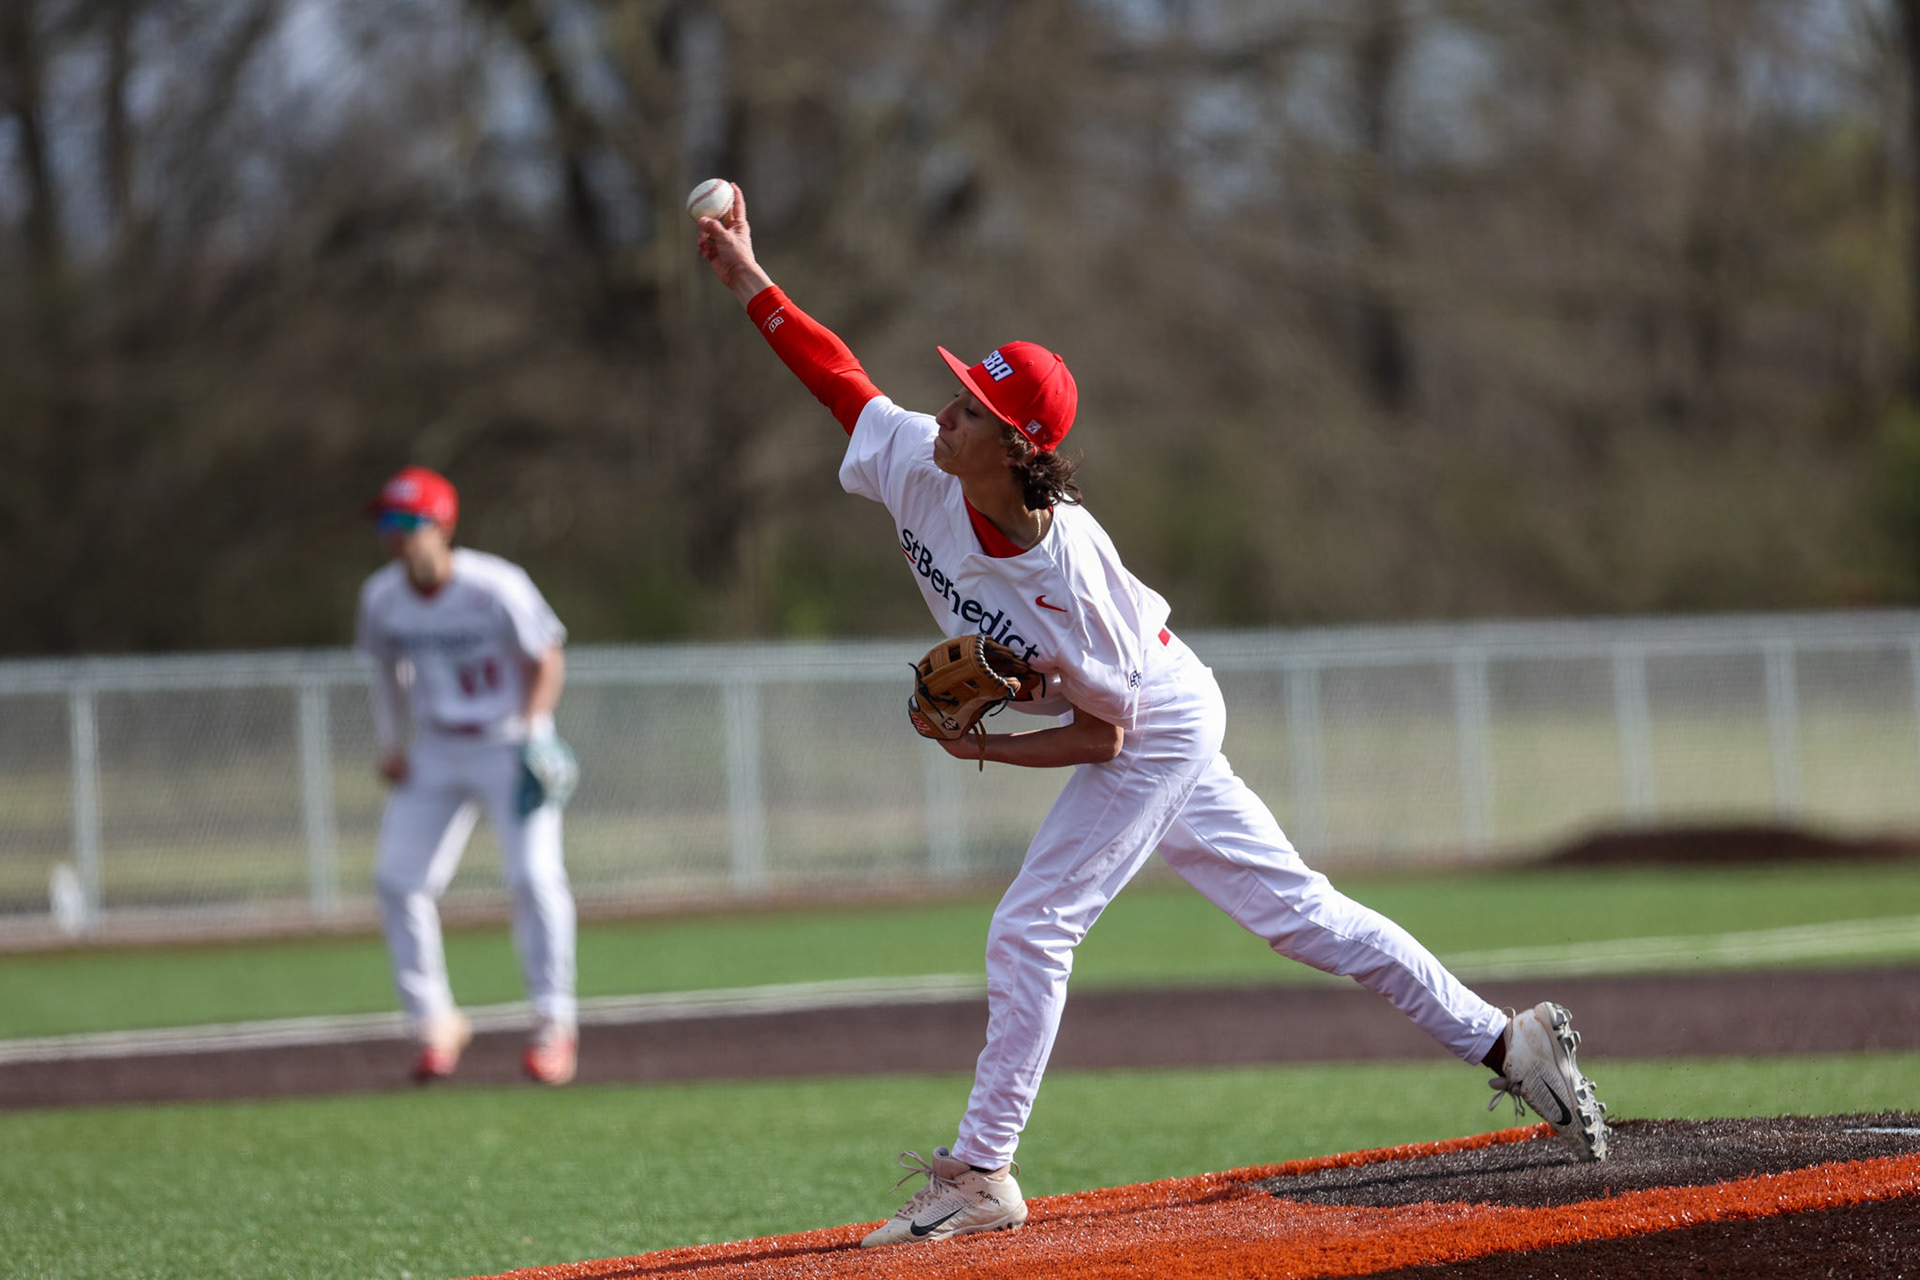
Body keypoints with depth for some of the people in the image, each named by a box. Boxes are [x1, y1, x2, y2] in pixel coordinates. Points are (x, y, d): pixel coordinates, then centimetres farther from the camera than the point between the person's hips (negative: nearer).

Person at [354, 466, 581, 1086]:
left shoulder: (495, 589, -21)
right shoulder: (382, 597, -6)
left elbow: (546, 659, -10)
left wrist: (531, 732, -21)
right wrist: (390, 744, 6)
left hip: (510, 749, -5)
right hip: (435, 754, 5)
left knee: (533, 875, -15)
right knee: (397, 878, -5)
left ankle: (554, 1023, -2)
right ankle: (433, 1022, 8)